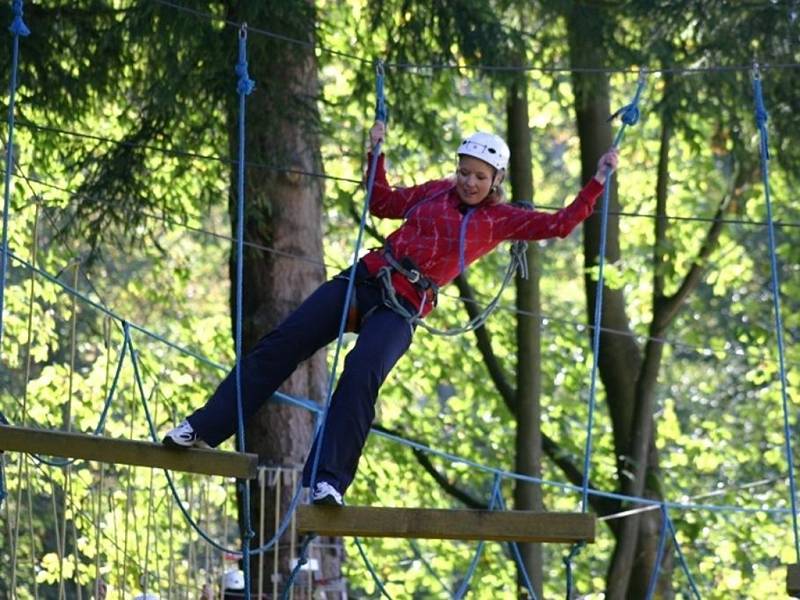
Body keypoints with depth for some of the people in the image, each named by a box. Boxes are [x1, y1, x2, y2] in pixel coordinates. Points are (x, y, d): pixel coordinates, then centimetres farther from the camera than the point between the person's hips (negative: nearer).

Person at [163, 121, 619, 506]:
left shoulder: (501, 220, 6)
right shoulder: (436, 193, 15)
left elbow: (559, 224, 0)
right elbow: (383, 202, 28)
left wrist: (599, 182, -4)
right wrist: (377, 153, 22)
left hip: (403, 308, -4)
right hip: (366, 279, 4)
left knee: (362, 375, -29)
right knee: (281, 346, -3)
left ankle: (328, 480, -27)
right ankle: (206, 427, 2)